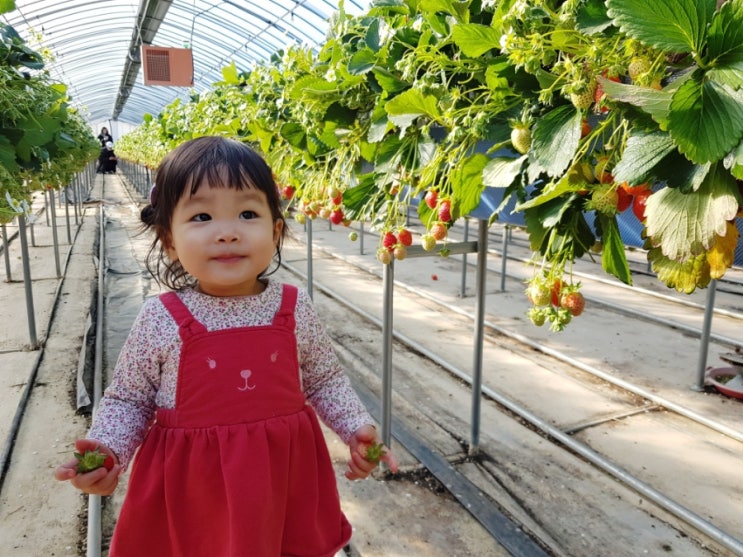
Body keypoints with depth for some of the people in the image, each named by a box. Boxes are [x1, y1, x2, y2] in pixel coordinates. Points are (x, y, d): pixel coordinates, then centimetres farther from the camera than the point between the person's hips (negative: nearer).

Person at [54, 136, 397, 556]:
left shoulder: (296, 309, -8)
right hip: (192, 487, -1)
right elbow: (128, 399, 1)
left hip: (285, 477, 2)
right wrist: (106, 450, -15)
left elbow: (326, 381, 7)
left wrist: (357, 427, -5)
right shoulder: (160, 320, -12)